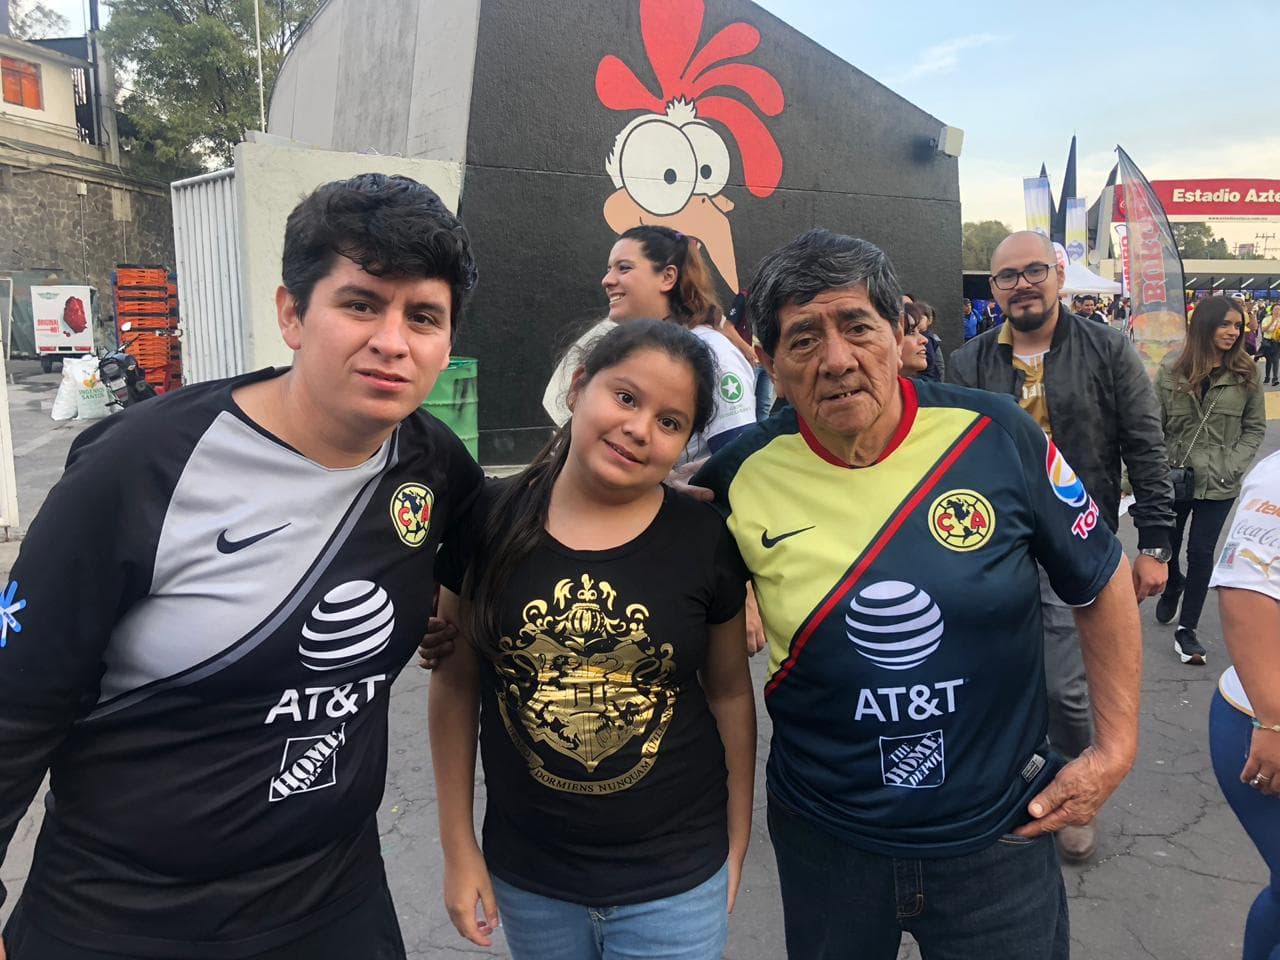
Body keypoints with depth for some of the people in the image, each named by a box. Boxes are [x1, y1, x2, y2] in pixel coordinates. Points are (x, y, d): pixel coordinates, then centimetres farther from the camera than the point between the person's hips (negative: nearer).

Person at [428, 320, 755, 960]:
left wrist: (736, 847, 4)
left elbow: (730, 692, 1)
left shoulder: (705, 541, -11)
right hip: (526, 878, 2)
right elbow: (455, 685, -1)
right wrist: (458, 849, 2)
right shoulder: (491, 521, -10)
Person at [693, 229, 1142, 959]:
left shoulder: (997, 436, -15)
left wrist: (1117, 744, -1)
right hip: (824, 837, 1)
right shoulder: (741, 478, -14)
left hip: (1001, 832, 0)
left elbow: (1103, 582, -1)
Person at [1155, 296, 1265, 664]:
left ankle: (1187, 629, 14)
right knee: (1166, 545, 16)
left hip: (1219, 483, 0)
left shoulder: (1246, 373, -1)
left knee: (1201, 552, 1)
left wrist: (1233, 464, -9)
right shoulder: (1172, 369, -4)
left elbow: (1255, 427, 4)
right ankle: (1173, 586, 49)